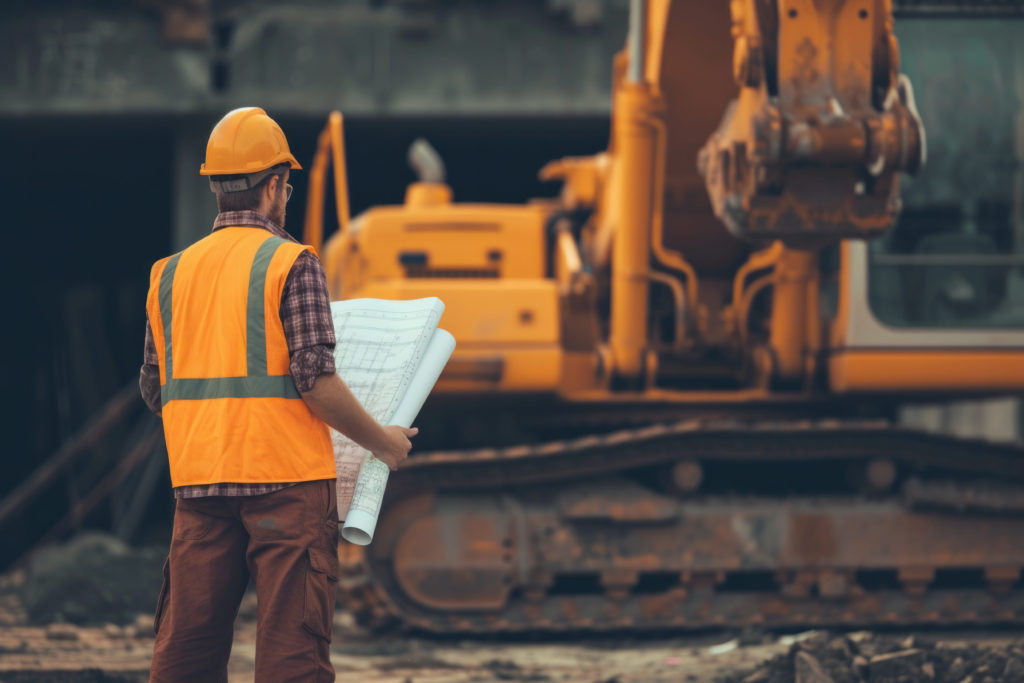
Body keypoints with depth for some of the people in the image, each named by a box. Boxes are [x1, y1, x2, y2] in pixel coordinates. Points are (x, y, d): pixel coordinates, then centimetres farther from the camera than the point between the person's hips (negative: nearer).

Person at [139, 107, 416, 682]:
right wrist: (383, 442, 0)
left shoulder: (171, 273, 11)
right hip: (286, 479, -5)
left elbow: (154, 389, 14)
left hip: (199, 482, 5)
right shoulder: (292, 264, -6)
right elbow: (316, 380, -14)